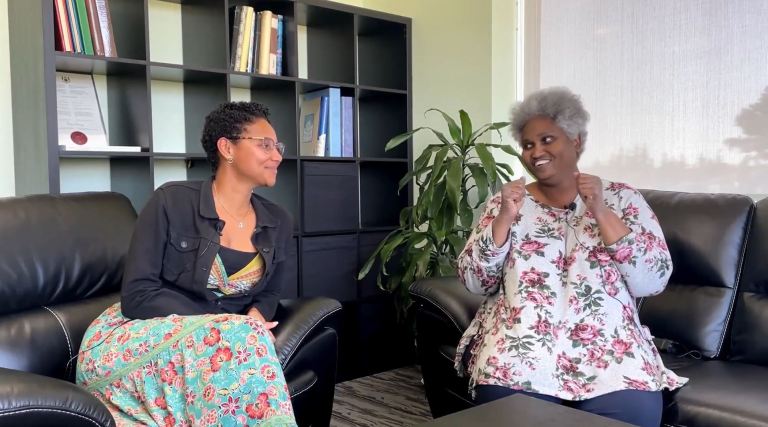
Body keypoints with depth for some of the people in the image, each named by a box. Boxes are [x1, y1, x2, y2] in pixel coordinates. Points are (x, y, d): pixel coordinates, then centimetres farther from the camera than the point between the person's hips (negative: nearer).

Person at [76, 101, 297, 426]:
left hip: (215, 342, 4)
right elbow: (137, 296, -13)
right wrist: (221, 328, -23)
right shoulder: (172, 202, -11)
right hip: (139, 337, -4)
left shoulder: (278, 223, 5)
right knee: (239, 340, -33)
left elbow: (267, 294, 14)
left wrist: (254, 320, -12)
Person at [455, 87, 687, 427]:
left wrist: (601, 213, -12)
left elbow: (653, 282, -3)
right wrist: (505, 218, -11)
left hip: (608, 346, 1)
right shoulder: (508, 201, 9)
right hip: (519, 343, 0)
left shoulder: (621, 198, 8)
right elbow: (474, 282, 2)